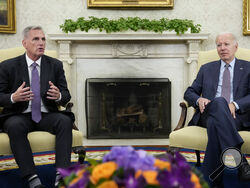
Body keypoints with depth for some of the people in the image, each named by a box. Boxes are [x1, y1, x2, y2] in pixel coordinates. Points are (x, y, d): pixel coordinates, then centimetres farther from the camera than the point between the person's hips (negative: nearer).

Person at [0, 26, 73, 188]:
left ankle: (62, 174, -35)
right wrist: (13, 97, -21)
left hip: (47, 116, 2)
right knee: (15, 126, -35)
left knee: (65, 120, -30)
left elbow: (67, 95, 8)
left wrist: (59, 96, -18)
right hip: (20, 116, -1)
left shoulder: (55, 65, 10)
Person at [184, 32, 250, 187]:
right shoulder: (207, 68, 27)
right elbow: (189, 93, 22)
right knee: (219, 102, -38)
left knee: (215, 123, -40)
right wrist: (199, 100, -4)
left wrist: (235, 104, -16)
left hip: (237, 116, -1)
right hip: (208, 113, 1)